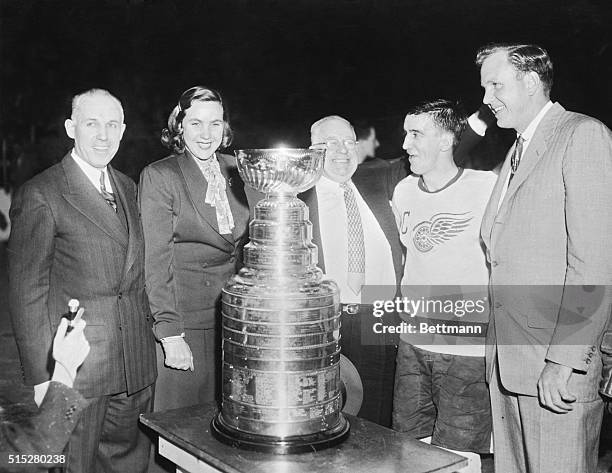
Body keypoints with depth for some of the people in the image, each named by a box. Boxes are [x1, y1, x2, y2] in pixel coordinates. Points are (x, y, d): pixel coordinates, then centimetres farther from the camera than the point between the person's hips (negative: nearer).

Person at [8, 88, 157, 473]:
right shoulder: (40, 195, -9)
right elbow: (27, 293, -9)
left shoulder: (128, 187, 12)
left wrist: (156, 330, 9)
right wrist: (42, 376, -12)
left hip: (136, 369, 6)